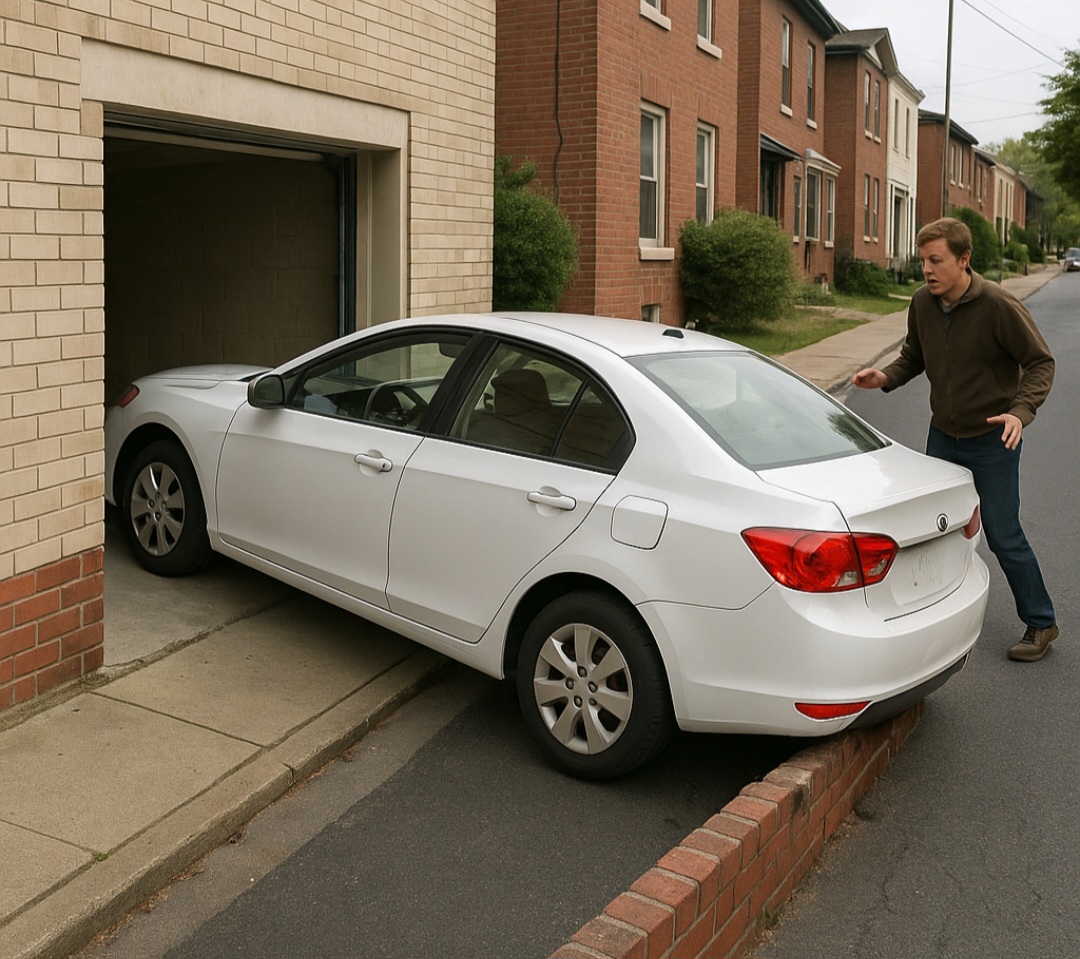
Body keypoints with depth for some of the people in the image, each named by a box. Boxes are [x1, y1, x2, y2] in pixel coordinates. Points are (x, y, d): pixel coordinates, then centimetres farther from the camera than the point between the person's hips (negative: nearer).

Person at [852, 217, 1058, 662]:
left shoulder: (998, 305, -21)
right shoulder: (922, 303, -5)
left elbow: (1041, 362, -15)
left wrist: (1021, 411, -31)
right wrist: (886, 377, -11)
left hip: (992, 439, -5)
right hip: (943, 435, 6)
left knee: (1003, 536, 0)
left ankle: (1040, 622, 17)